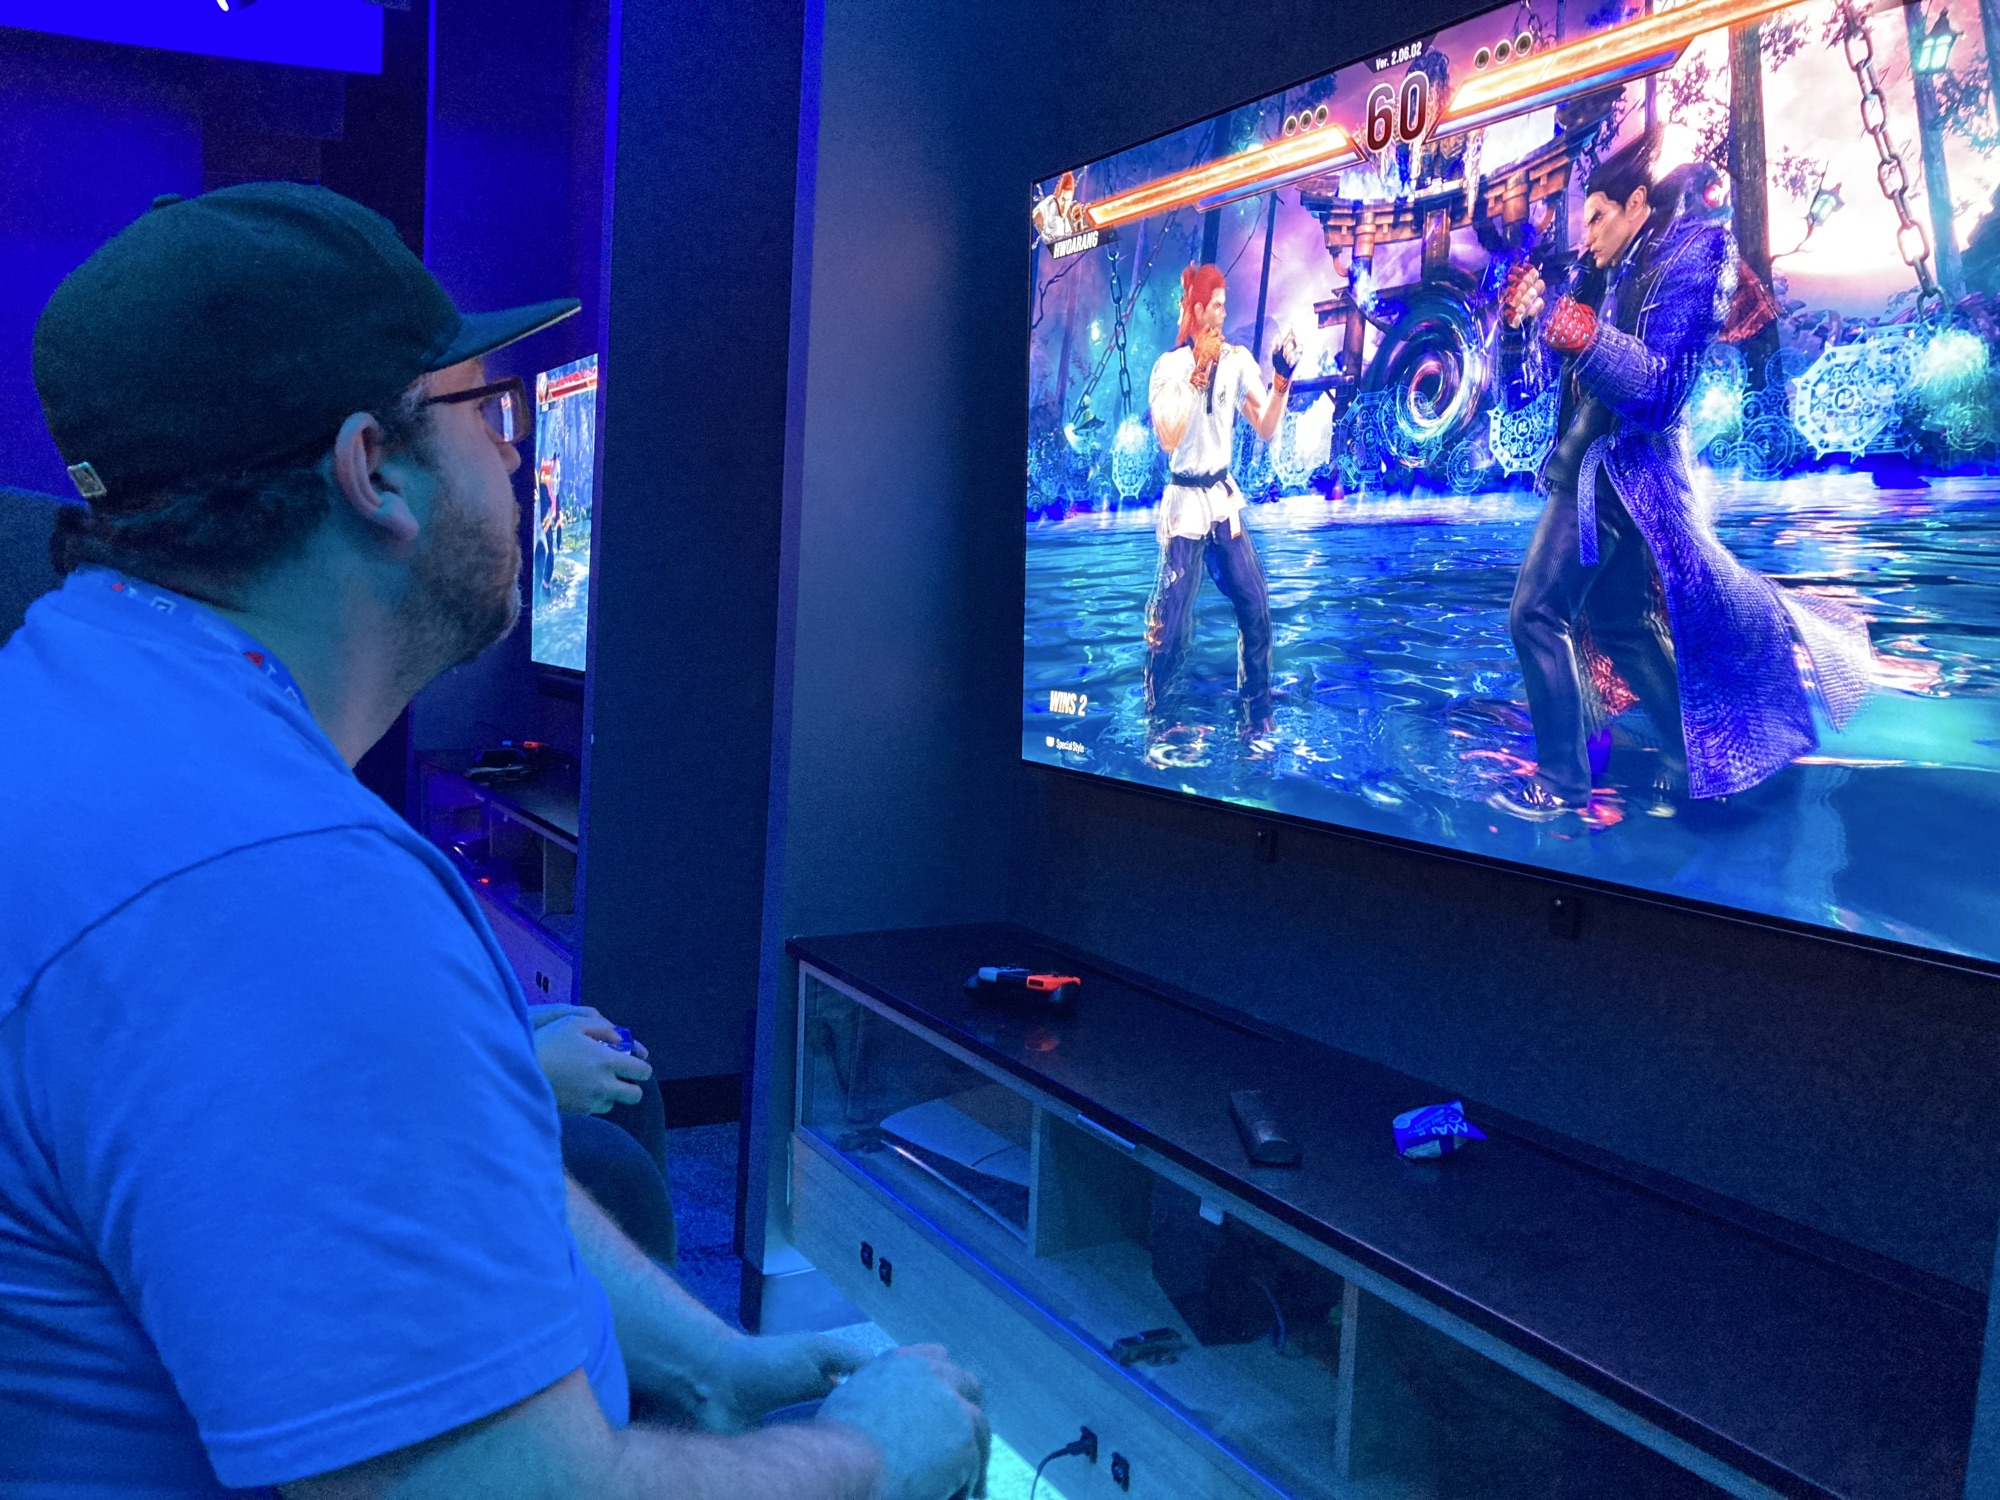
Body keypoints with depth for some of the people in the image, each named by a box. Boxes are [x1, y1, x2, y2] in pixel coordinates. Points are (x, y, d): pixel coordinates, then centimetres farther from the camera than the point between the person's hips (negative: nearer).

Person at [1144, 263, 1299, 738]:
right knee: (1171, 626, -7)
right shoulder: (1169, 365, -9)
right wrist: (1198, 374, -21)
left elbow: (1266, 429, 1)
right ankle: (1156, 724, 11)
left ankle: (1256, 718, 13)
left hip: (1224, 499, 4)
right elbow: (1169, 439, -20)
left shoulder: (1238, 359, 3)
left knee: (1257, 612, -1)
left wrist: (1282, 378, -12)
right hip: (1185, 504, -4)